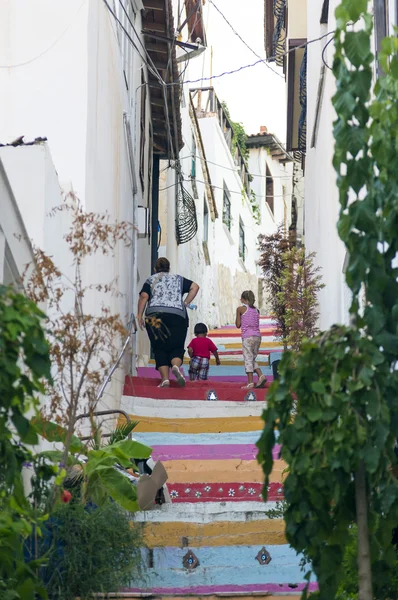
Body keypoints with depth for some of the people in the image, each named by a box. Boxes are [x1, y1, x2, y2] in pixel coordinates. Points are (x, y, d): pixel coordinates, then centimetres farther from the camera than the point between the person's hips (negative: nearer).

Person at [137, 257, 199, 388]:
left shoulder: (150, 280, 17)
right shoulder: (178, 279, 22)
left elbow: (144, 296, 1)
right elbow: (195, 287, 9)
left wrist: (139, 315, 1)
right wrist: (184, 304, 10)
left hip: (155, 315, -1)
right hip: (178, 315, 1)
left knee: (160, 349, 3)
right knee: (177, 347, 4)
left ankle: (165, 378, -12)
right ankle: (176, 366, -28)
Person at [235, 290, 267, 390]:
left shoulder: (240, 309, -1)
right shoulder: (256, 310, 14)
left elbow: (238, 325, 2)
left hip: (247, 336, -6)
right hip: (257, 336, 6)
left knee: (248, 359, -3)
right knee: (253, 359, 16)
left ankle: (250, 382, -7)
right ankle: (261, 376, -1)